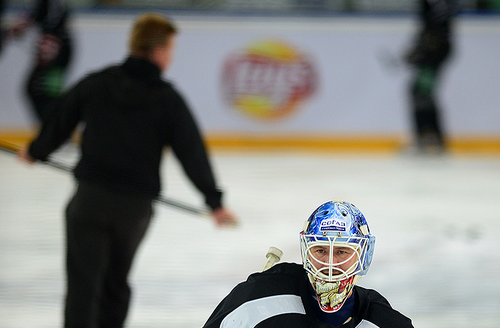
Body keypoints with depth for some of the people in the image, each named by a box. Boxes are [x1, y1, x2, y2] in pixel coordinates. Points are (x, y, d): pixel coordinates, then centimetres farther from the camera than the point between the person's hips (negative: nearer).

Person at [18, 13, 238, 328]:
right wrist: (214, 200, 5)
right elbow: (192, 151, -4)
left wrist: (36, 151, 29)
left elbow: (61, 122, 9)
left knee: (83, 282, -3)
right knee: (116, 281, 19)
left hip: (90, 196, 0)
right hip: (135, 206, 0)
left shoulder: (96, 83, -2)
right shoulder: (167, 99, -6)